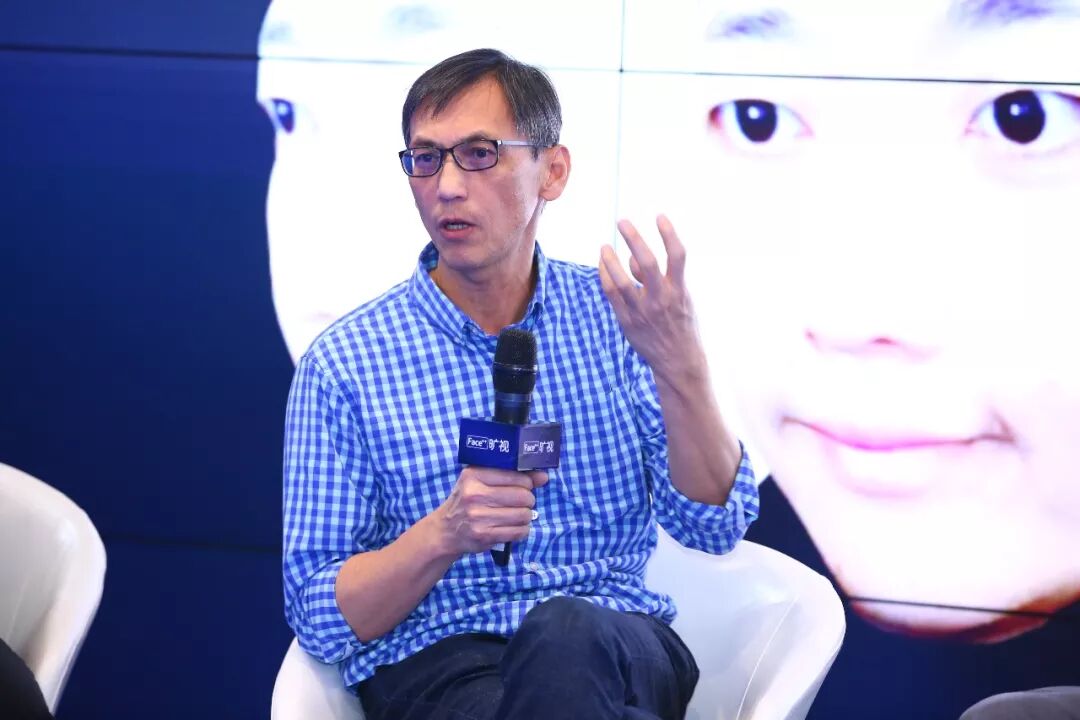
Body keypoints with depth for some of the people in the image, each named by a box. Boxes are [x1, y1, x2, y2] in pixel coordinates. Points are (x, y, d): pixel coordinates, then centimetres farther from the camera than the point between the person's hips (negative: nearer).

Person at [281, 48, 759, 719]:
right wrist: (444, 534, -21)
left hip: (617, 648, 2)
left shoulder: (613, 314, 7)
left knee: (563, 635, -36)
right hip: (435, 664, -1)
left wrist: (680, 367, -19)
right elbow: (322, 622, -3)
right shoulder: (342, 364, -1)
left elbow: (716, 526, -2)